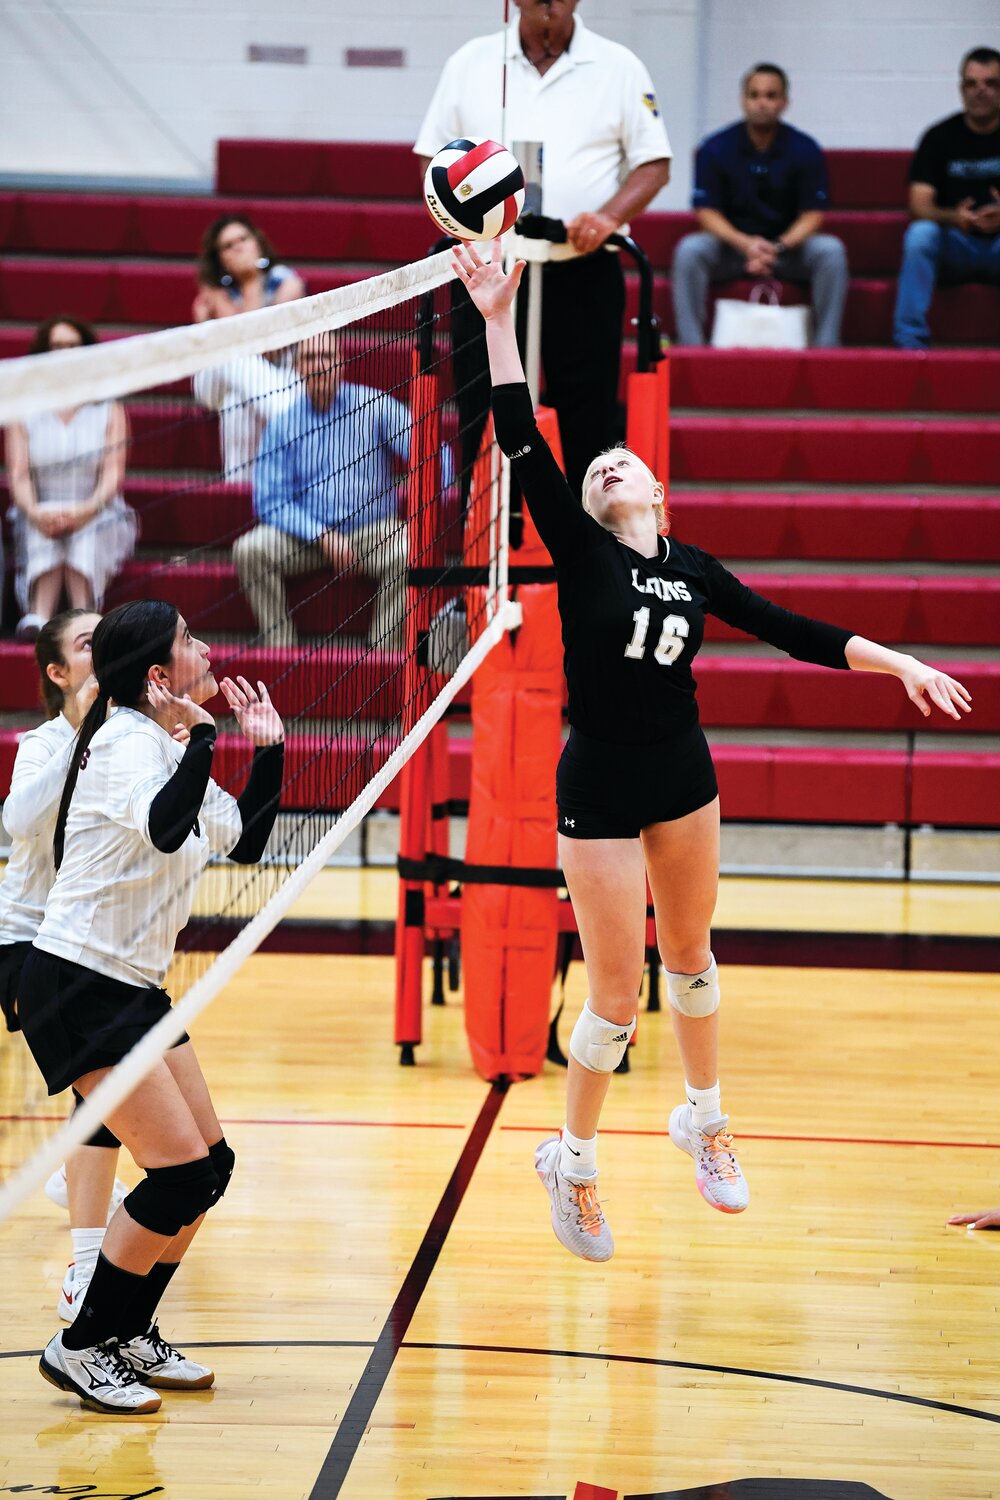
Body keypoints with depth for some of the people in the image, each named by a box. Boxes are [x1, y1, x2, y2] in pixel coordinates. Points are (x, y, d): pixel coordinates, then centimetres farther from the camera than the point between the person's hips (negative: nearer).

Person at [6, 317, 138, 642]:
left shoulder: (109, 411, 10)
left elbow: (113, 474, -2)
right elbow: (18, 474, -1)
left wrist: (86, 510, -24)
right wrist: (35, 512, -24)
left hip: (98, 515, 0)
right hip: (40, 515, 0)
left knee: (85, 532, -35)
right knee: (44, 532, -35)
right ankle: (38, 617, -56)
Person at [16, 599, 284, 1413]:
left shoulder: (168, 748, 10)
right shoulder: (126, 743, -18)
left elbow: (245, 840, 22)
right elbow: (164, 829, -39)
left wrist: (268, 750, 15)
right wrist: (201, 734, -29)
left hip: (136, 989, 10)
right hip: (78, 986, -10)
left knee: (211, 1164, 9)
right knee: (183, 1171, -12)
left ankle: (133, 1336, 22)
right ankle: (80, 1347, 0)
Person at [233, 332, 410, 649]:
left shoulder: (374, 407, 0)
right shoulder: (282, 423, 3)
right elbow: (270, 501, -1)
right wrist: (321, 536, -16)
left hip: (371, 530, -1)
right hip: (305, 536, 1)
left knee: (408, 553, -33)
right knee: (250, 549, -26)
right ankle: (281, 651, -18)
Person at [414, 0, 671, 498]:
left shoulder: (619, 66, 6)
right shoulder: (470, 63, 11)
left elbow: (654, 163, 4)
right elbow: (434, 156, 13)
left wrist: (609, 216, -14)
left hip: (583, 275, -1)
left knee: (589, 429, -2)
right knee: (483, 426, 0)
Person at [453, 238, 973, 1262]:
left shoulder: (693, 570, 3)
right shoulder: (580, 552, -9)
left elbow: (790, 631, 7)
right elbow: (522, 444, -19)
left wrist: (897, 662, 0)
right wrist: (498, 319, -25)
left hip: (682, 775, 4)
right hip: (600, 785, -4)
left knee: (689, 956, 20)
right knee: (615, 995, -2)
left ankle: (703, 1118, 41)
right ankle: (572, 1160, 17)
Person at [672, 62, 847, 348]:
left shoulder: (805, 150, -4)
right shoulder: (715, 149, -5)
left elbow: (812, 214, -6)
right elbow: (707, 212, -8)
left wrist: (779, 247, -26)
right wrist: (745, 244, -27)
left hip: (788, 244, 0)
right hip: (731, 243, 0)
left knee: (831, 250, -28)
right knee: (689, 250, -30)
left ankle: (826, 346, -23)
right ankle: (690, 344, -26)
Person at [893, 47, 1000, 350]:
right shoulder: (940, 137, 2)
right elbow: (919, 205, -7)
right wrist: (953, 217, -29)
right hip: (954, 247, 1)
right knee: (920, 233, -31)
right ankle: (909, 341, -31)